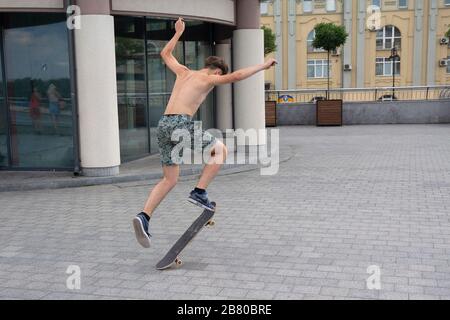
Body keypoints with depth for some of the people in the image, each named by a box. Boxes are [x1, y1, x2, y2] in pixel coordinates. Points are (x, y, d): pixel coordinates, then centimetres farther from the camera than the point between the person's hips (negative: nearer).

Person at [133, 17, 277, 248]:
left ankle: (144, 217, -5)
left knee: (169, 180, 13)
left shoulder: (184, 72, 25)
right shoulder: (208, 78, 7)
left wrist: (178, 33, 52)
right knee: (220, 150, 14)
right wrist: (263, 65, 2)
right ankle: (199, 192, 3)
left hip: (163, 126, 7)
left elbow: (165, 54, 42)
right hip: (181, 125, -7)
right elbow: (236, 76, -9)